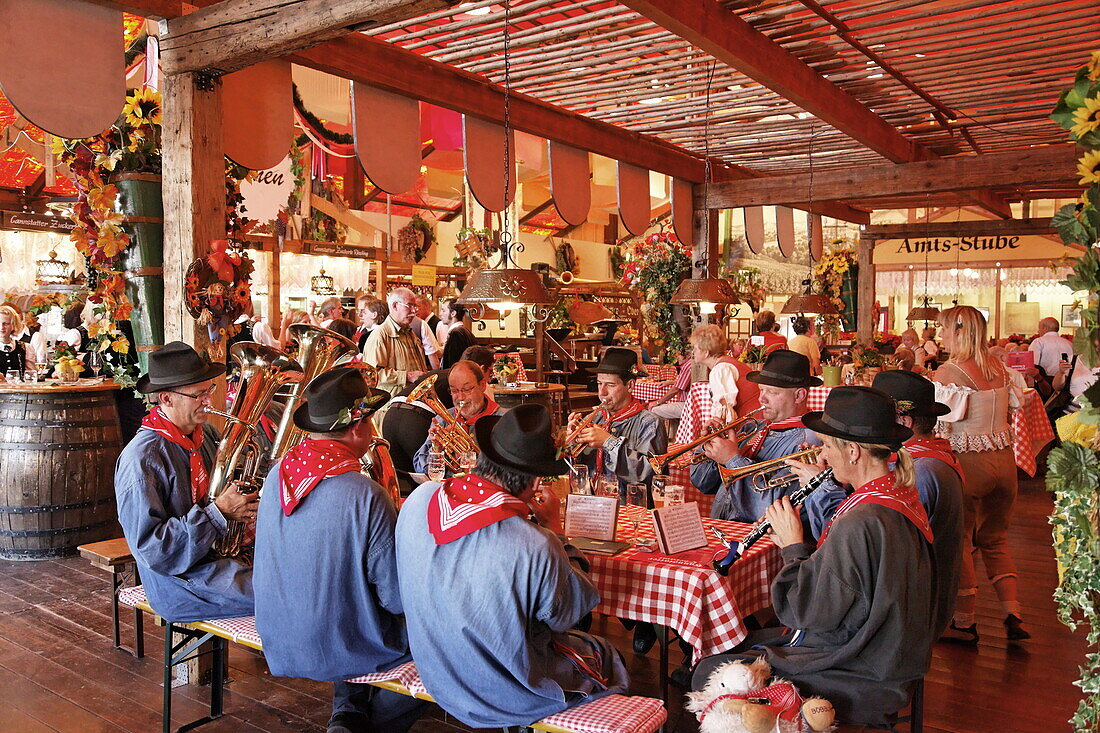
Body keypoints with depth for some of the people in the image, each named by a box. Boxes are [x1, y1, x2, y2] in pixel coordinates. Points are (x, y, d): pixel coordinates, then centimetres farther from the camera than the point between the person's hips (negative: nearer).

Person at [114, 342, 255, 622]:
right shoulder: (141, 460, -19)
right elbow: (151, 548, -22)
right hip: (179, 577, -8)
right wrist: (218, 512, -23)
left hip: (219, 552, 8)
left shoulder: (205, 434, 6)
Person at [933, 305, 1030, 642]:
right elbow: (1015, 402, 17)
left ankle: (964, 622, 16)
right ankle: (1013, 615, 15)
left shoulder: (948, 373, -15)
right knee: (995, 539, 21)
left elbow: (941, 425, -17)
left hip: (969, 461, -6)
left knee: (959, 540, 8)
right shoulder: (1000, 367, 5)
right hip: (1004, 459, 7)